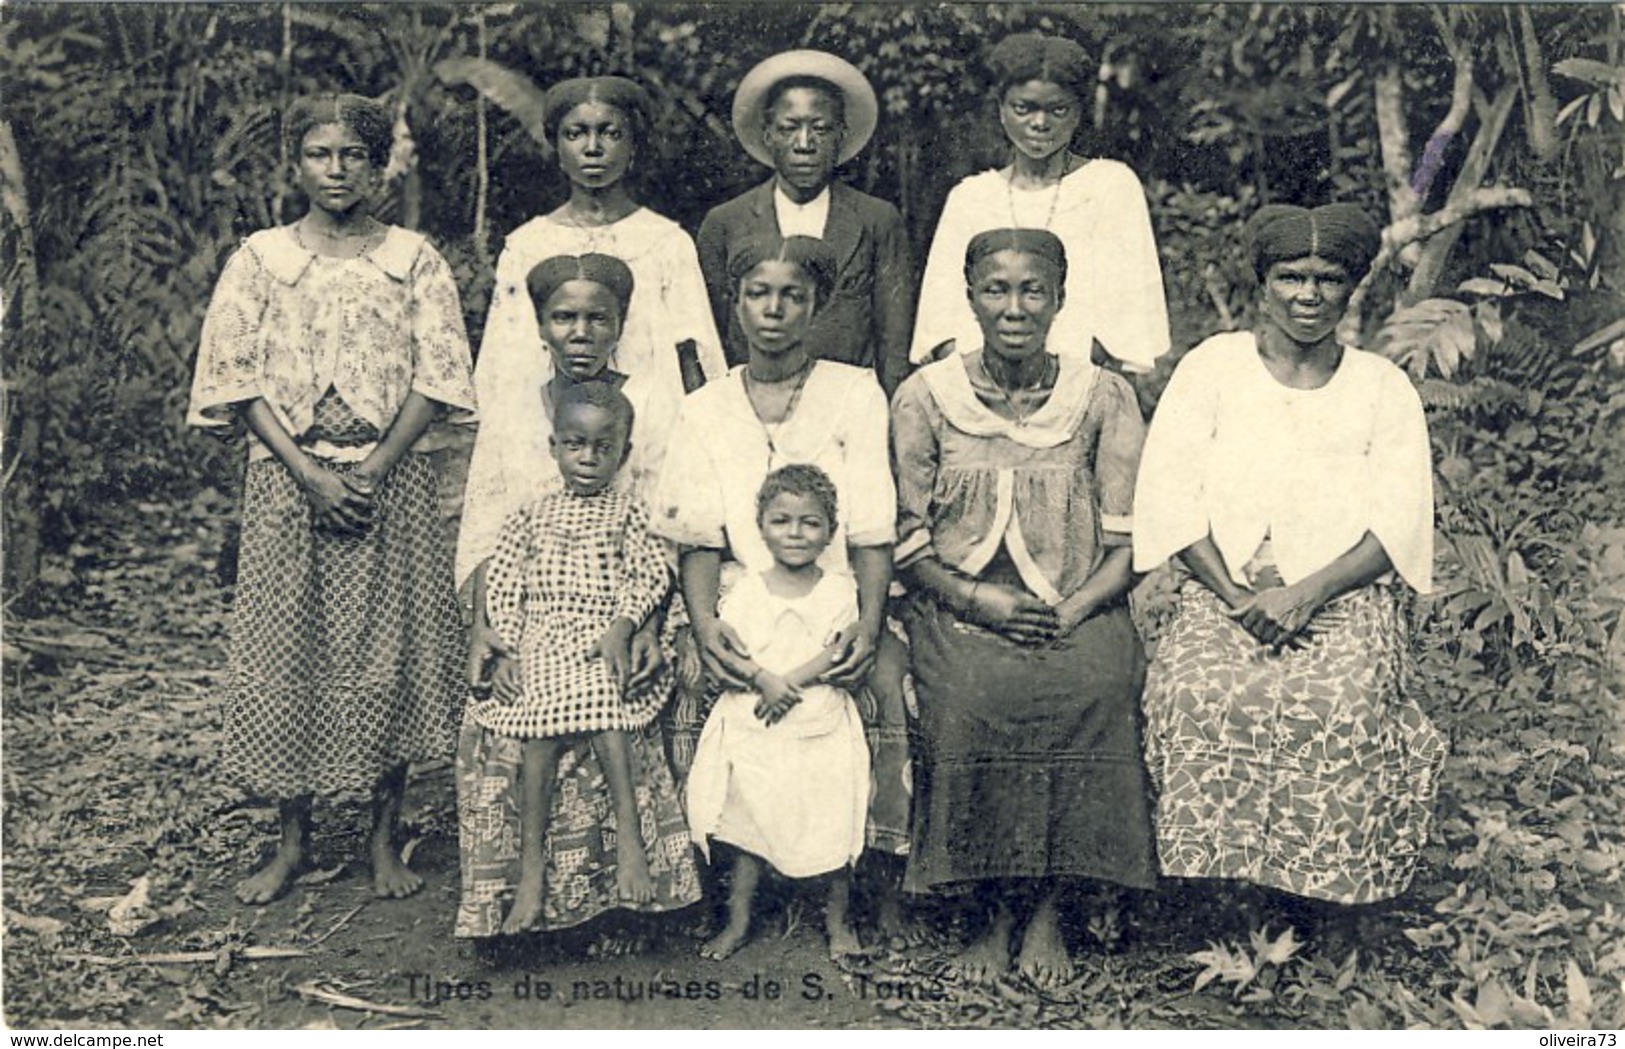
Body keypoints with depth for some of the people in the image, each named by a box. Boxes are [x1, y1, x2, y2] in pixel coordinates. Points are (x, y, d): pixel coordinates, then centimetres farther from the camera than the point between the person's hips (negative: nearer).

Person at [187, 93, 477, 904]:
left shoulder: (413, 259, 4)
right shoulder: (259, 259, 5)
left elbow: (437, 376, -2)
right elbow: (238, 378, -1)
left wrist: (374, 468, -13)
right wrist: (310, 473, -11)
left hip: (389, 478, 0)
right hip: (287, 479, 1)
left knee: (389, 655, 1)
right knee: (283, 654, 3)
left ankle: (384, 839, 15)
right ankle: (292, 842, 17)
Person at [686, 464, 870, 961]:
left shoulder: (840, 590, 0)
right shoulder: (746, 591, 2)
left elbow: (839, 652, -11)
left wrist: (791, 681, -22)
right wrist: (764, 678, -22)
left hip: (822, 730, -1)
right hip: (752, 730, 1)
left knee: (834, 826, 6)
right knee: (748, 826, 10)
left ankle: (837, 921, 25)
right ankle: (738, 920, 24)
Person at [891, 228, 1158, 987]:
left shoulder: (1104, 398, 5)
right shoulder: (923, 398, 4)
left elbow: (1129, 541, 3)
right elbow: (905, 541, 3)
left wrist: (1070, 612, -14)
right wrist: (979, 599, -13)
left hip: (1078, 614, 0)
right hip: (959, 609, 0)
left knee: (1095, 688, -32)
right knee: (967, 698, -32)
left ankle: (1048, 908, -10)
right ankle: (998, 909, -9)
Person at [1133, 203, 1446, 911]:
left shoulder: (1384, 388, 13)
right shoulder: (1211, 369, 12)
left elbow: (1398, 527, 2)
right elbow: (1171, 501, 2)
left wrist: (1305, 595, -14)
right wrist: (1236, 595, -13)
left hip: (1344, 601, 0)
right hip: (1220, 596, 0)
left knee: (1339, 704, -31)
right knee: (1206, 693, -31)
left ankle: (1314, 896, -15)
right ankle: (1216, 882, -17)